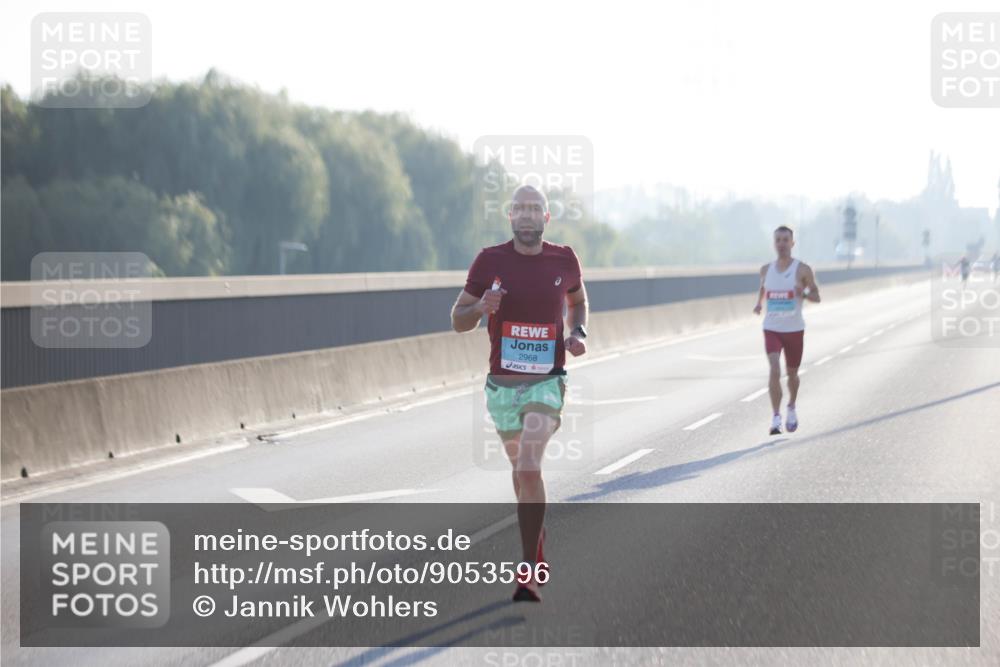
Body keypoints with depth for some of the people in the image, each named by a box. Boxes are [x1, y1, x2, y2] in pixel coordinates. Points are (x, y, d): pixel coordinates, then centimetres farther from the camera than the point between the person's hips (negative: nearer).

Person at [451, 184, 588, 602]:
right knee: (520, 466, 17)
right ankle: (536, 541, 42)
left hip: (547, 382, -2)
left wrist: (578, 333, 1)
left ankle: (529, 569, -17)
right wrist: (481, 307, -20)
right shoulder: (490, 261, -4)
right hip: (502, 383, 2)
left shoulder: (563, 260, -1)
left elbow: (578, 299, 21)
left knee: (529, 467, -19)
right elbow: (458, 320, 2)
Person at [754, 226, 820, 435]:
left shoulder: (802, 269, -6)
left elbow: (817, 297, -2)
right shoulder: (766, 269, 3)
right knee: (774, 370, -19)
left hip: (794, 330, -1)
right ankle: (776, 417, -18)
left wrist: (804, 294, -24)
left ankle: (792, 408, 43)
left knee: (792, 373, 15)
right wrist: (758, 303, 2)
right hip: (771, 329, 1)